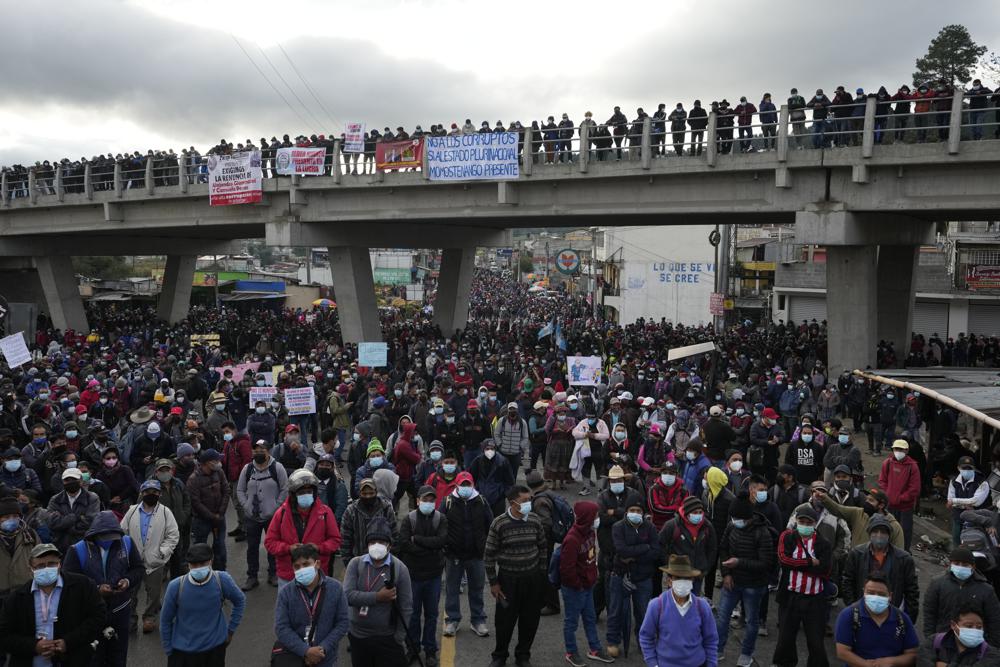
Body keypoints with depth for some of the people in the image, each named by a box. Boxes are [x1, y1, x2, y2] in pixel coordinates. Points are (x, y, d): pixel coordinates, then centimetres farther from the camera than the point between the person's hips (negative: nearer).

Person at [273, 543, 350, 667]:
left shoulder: (335, 588, -7)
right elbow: (281, 628, -12)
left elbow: (342, 623, -5)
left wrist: (323, 649, -15)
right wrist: (305, 651, -20)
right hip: (293, 656, -1)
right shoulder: (285, 593, -8)